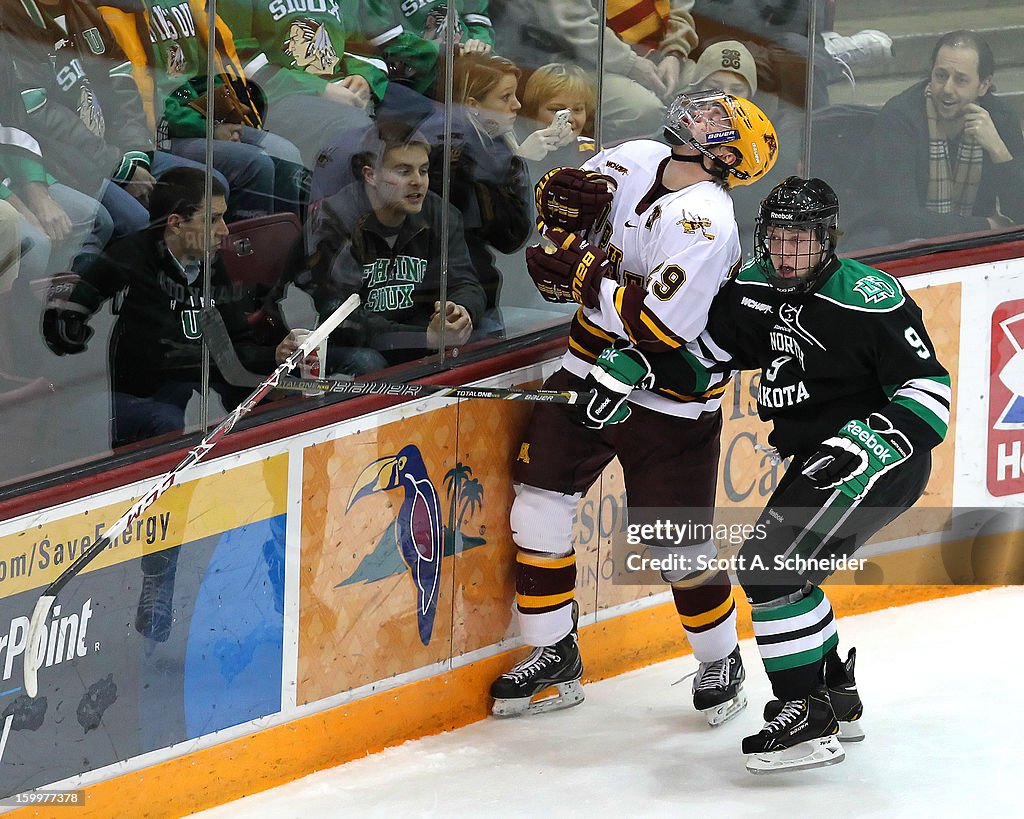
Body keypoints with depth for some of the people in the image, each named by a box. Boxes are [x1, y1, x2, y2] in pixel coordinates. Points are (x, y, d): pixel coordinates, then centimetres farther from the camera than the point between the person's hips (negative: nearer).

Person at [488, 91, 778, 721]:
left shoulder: (705, 222, -24)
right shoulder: (633, 161, 0)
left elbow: (660, 328, -30)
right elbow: (563, 199, 15)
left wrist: (584, 278, -22)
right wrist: (565, 199, -9)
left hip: (667, 401, -7)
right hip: (590, 371, 7)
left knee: (679, 545, -1)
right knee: (539, 503, 1)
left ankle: (722, 660, 25)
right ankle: (555, 658, 15)